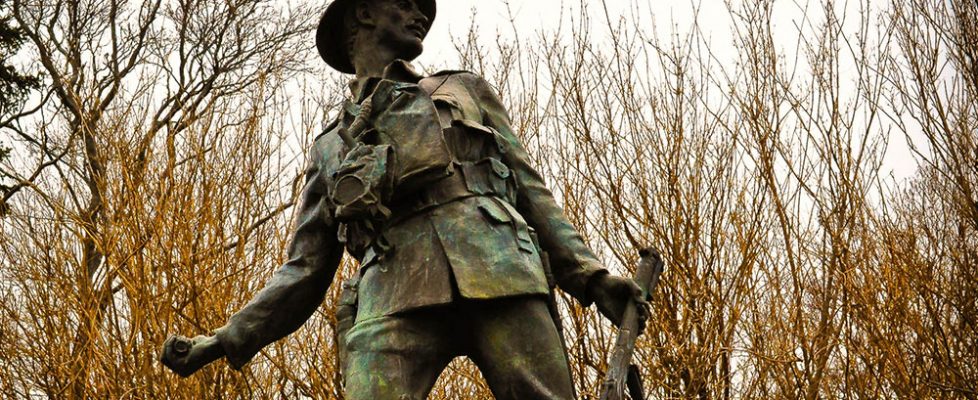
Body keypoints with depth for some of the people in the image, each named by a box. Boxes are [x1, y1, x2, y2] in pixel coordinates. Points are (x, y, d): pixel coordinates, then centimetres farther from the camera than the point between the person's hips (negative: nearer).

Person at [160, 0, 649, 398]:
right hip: (394, 298, 0)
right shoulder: (330, 146, 30)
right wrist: (227, 340, 11)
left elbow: (530, 189, 22)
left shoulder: (466, 90, 30)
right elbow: (306, 268, 25)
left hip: (499, 272, 0)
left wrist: (589, 275, 7)